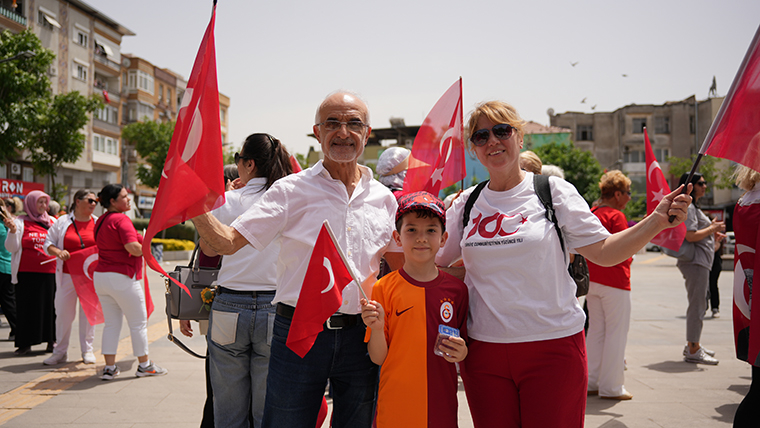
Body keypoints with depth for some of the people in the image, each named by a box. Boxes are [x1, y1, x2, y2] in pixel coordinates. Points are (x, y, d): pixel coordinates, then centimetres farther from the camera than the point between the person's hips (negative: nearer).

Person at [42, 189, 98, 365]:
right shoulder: (63, 222, 3)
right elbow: (48, 243, 5)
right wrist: (58, 252, -14)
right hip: (67, 275, 0)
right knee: (63, 312, 3)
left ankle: (87, 350, 18)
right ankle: (60, 352, 15)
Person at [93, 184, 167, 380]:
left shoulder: (101, 221, 13)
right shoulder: (121, 220, -15)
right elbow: (134, 248, -25)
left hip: (101, 276, 8)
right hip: (122, 278, -8)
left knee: (111, 323, 13)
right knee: (138, 322, 6)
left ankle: (109, 367, 13)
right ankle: (144, 365, 16)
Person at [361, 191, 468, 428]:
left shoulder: (457, 289, 2)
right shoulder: (384, 288, -5)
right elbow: (378, 358, -3)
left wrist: (462, 353, -7)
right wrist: (377, 328, -21)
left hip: (441, 407, 2)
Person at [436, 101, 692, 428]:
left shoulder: (553, 190, -1)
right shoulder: (466, 204, 6)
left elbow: (603, 251, -4)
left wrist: (657, 220, -15)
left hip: (552, 348, -2)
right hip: (483, 349, 3)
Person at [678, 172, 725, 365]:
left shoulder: (694, 207, 21)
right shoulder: (688, 207, -13)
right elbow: (690, 236, -22)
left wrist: (713, 229, 14)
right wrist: (712, 228, -12)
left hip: (701, 262, 11)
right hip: (695, 262, -11)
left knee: (699, 305, 16)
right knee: (697, 305, -9)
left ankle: (693, 345, 25)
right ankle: (693, 351, -5)